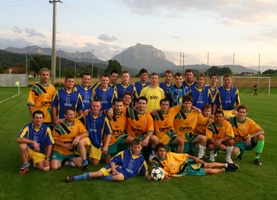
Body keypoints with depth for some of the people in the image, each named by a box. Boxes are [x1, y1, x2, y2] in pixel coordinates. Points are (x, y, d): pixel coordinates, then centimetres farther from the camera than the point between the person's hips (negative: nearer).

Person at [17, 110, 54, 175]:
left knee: (46, 168, -23)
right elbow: (18, 139, -26)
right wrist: (33, 142, -36)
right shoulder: (27, 127, -11)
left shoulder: (46, 129, -8)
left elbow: (50, 145, -5)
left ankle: (36, 163, 13)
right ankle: (25, 166, -12)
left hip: (40, 153, 1)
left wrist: (47, 159, -11)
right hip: (29, 150, 0)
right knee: (23, 146, -34)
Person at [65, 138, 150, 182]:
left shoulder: (141, 159, 4)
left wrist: (147, 175, -7)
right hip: (115, 167, 0)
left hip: (124, 173, 0)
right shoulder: (125, 153, 1)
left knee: (119, 177, -40)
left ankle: (100, 177, -19)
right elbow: (113, 160, 2)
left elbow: (144, 171, 14)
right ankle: (74, 178, -15)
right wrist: (114, 169, -13)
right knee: (98, 173, -21)